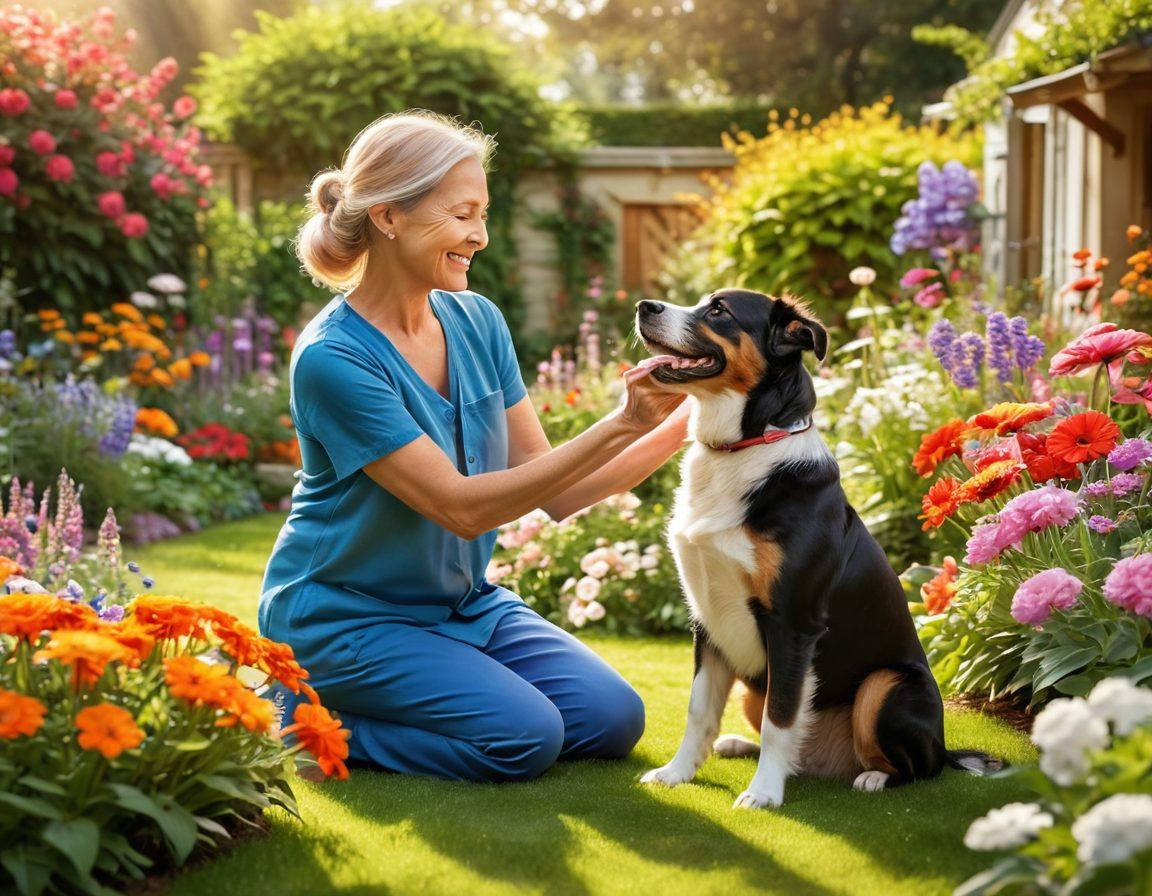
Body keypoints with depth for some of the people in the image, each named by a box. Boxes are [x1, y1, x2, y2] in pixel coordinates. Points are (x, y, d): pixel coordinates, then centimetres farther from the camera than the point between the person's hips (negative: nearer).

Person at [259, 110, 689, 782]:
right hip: (349, 618, -7)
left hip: (464, 601, 7)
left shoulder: (477, 322, -1)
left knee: (612, 720, -5)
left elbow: (555, 491, 0)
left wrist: (682, 427, -13)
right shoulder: (333, 359, -23)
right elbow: (461, 507, -27)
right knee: (523, 737, -23)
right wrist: (619, 426, -30)